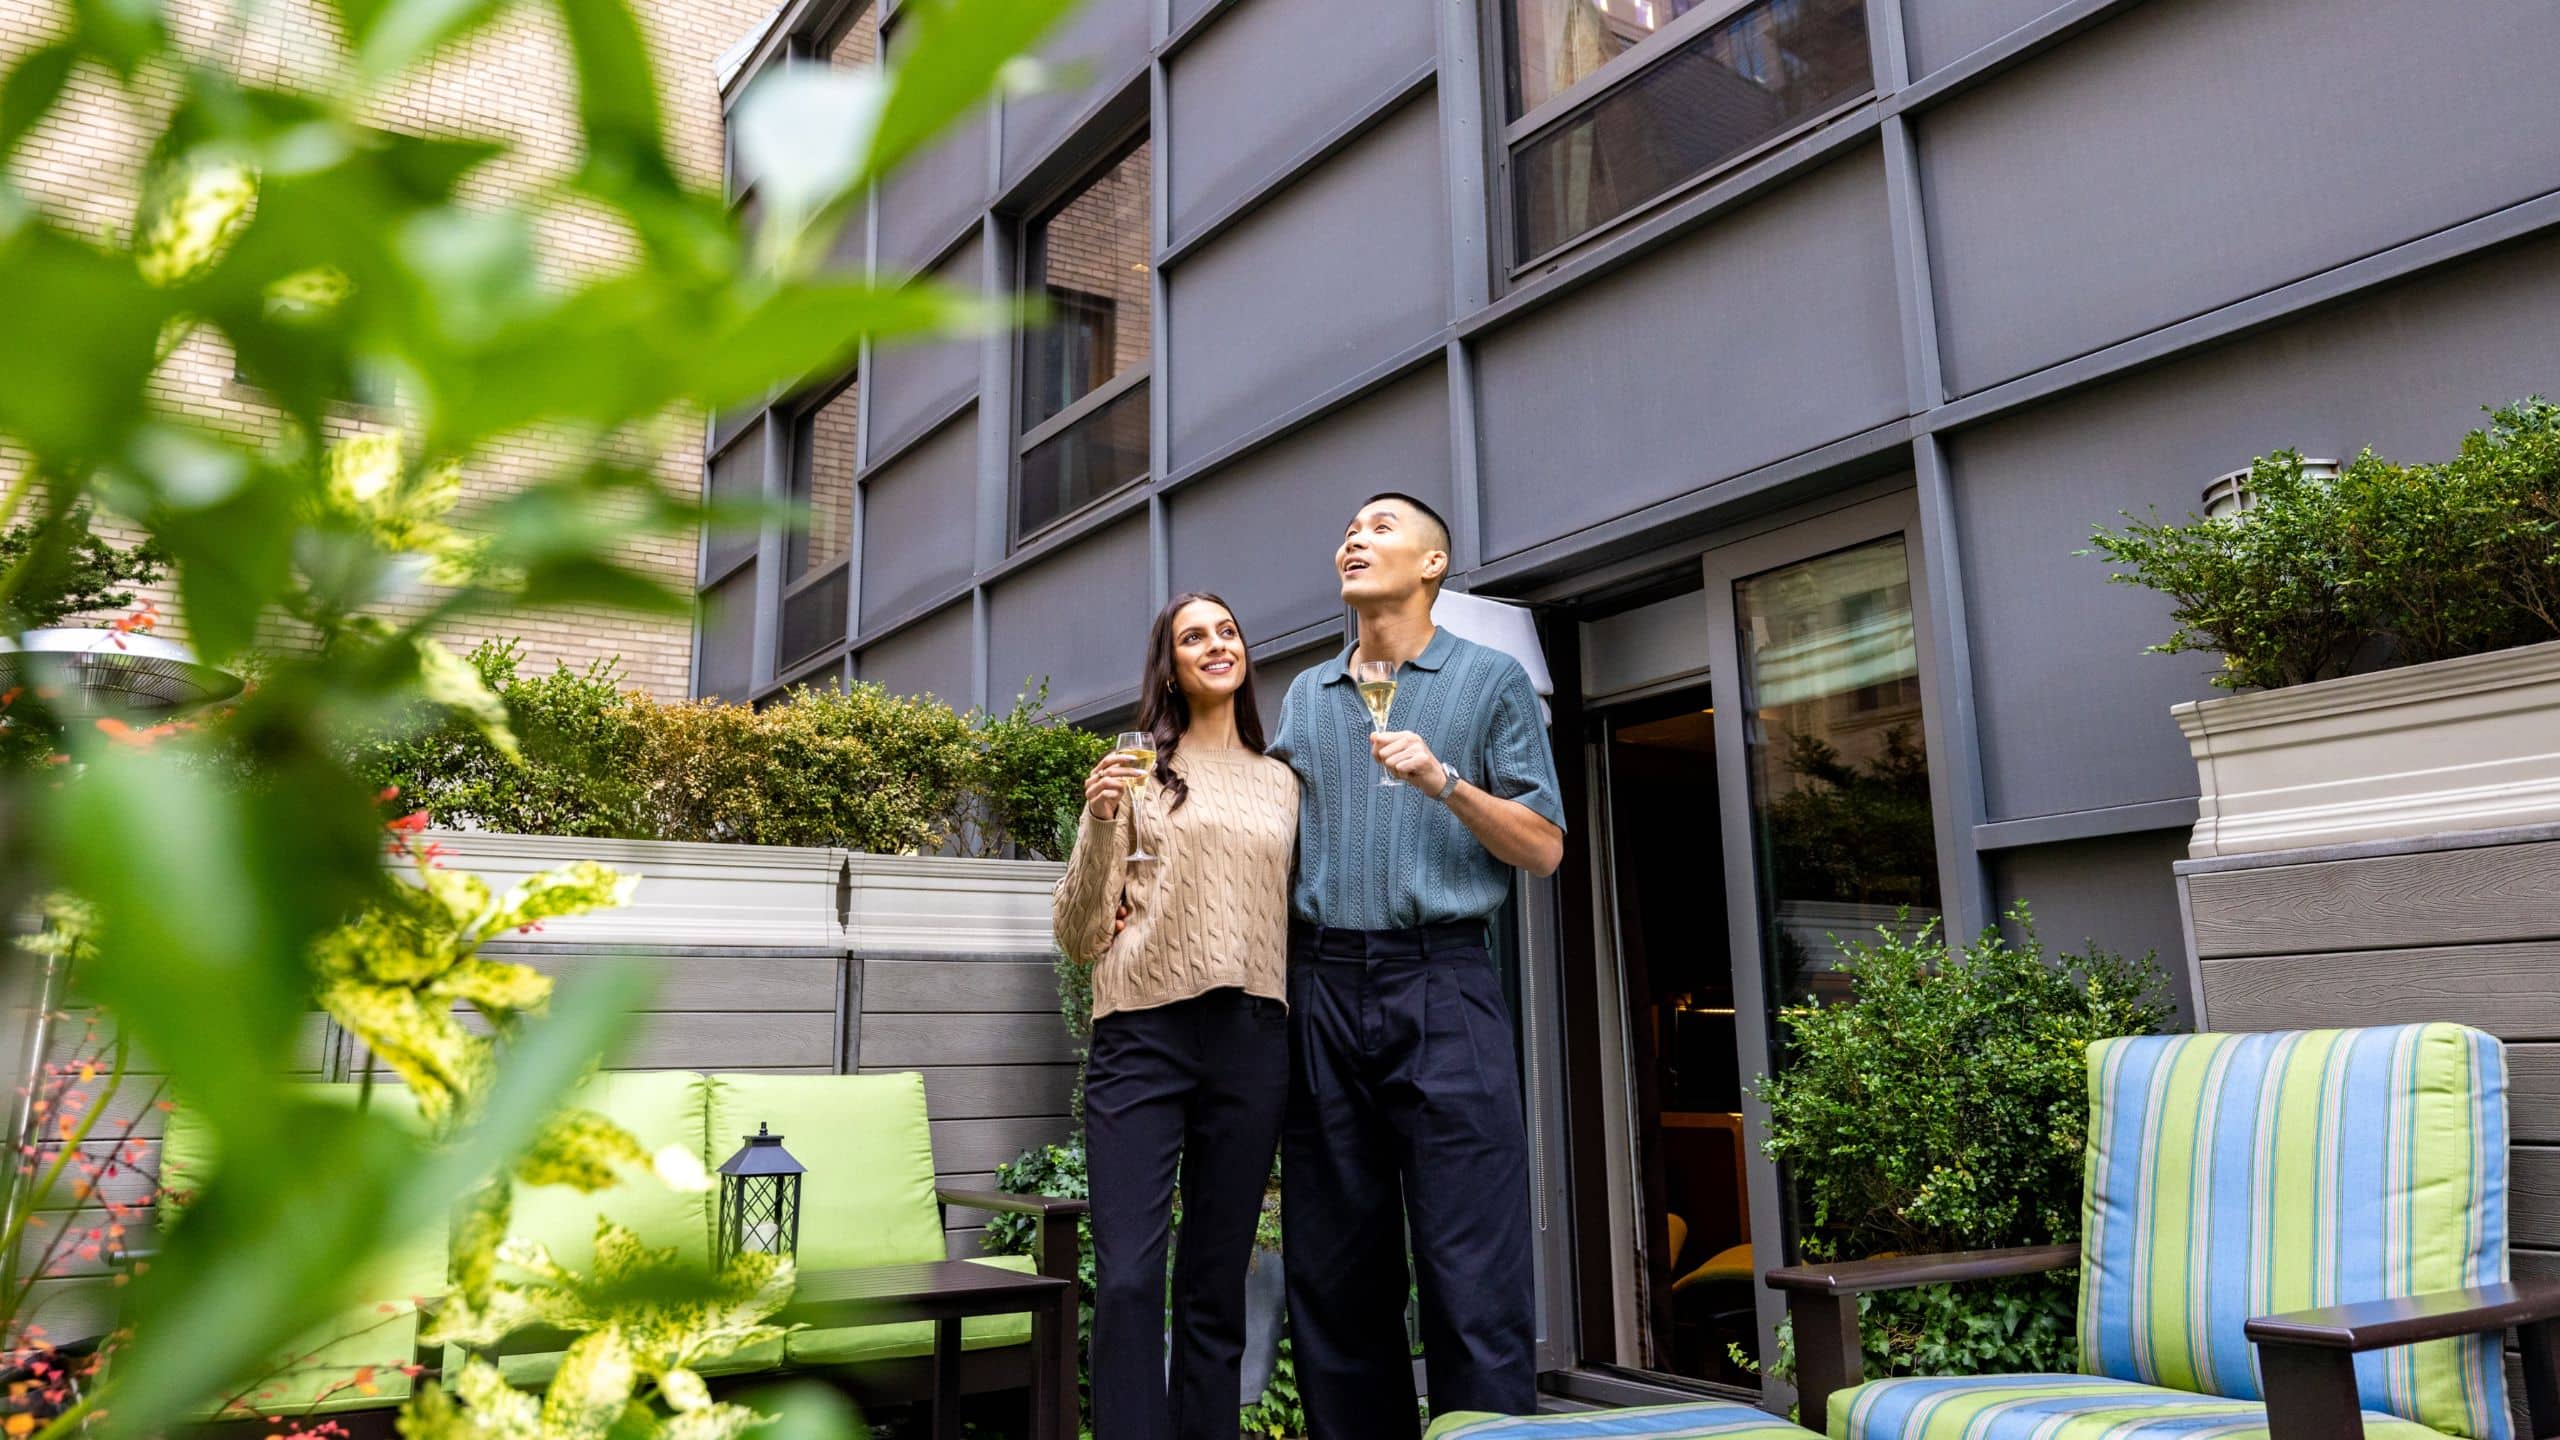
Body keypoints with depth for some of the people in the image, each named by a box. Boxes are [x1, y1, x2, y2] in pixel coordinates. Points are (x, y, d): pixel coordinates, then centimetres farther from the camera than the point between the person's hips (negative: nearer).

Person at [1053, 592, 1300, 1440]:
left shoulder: (1283, 784, 16)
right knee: (1128, 1276, -9)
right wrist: (1099, 825, -12)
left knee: (1218, 1281, 7)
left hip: (1253, 1042, 3)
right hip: (1144, 1031, -3)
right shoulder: (1137, 771, 5)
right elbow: (1079, 938, 2)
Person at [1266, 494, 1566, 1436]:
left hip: (1439, 986, -4)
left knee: (1472, 1277, -6)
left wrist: (1444, 781, -10)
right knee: (1332, 1276, 7)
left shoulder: (1491, 679, 8)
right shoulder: (1304, 698, 19)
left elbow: (1544, 850, 3)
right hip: (1321, 988, 4)